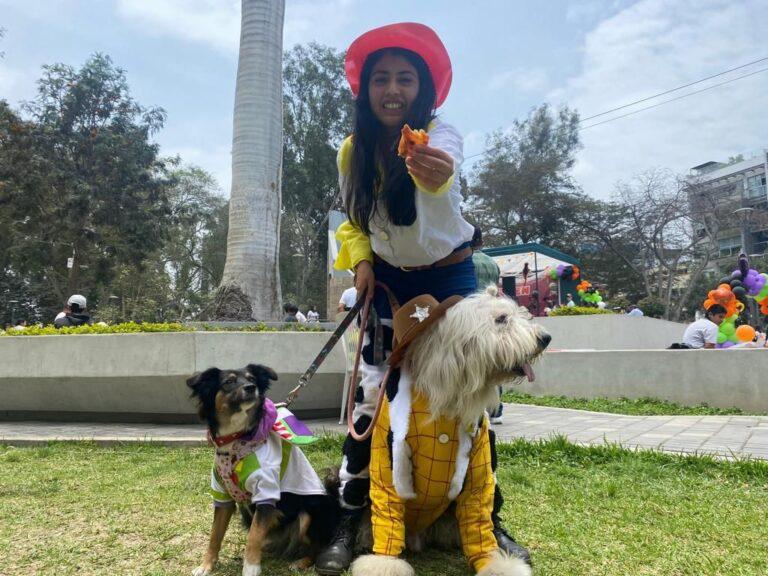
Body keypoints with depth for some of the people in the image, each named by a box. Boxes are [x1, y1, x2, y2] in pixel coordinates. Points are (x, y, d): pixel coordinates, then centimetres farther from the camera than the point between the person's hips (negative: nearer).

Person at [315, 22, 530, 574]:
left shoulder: (441, 133, -21)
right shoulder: (353, 151, -8)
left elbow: (441, 167, -46)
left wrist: (436, 174, -70)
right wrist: (361, 261, -13)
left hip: (451, 277, -2)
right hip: (388, 282, 2)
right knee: (371, 394, -4)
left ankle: (489, 518, 18)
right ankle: (349, 521, 9)